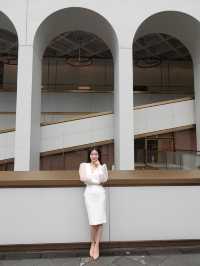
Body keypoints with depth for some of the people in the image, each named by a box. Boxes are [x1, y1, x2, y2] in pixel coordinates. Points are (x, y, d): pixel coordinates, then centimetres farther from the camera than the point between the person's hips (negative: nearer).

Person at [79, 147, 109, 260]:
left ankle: (96, 245, 15)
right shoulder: (84, 165, 7)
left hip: (100, 193, 2)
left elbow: (104, 179, -3)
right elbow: (83, 178, -7)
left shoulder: (103, 165, 10)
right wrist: (97, 181, -2)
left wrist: (99, 166, -7)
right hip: (89, 193, -1)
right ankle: (93, 244, 20)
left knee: (100, 221, -1)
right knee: (94, 222, -6)